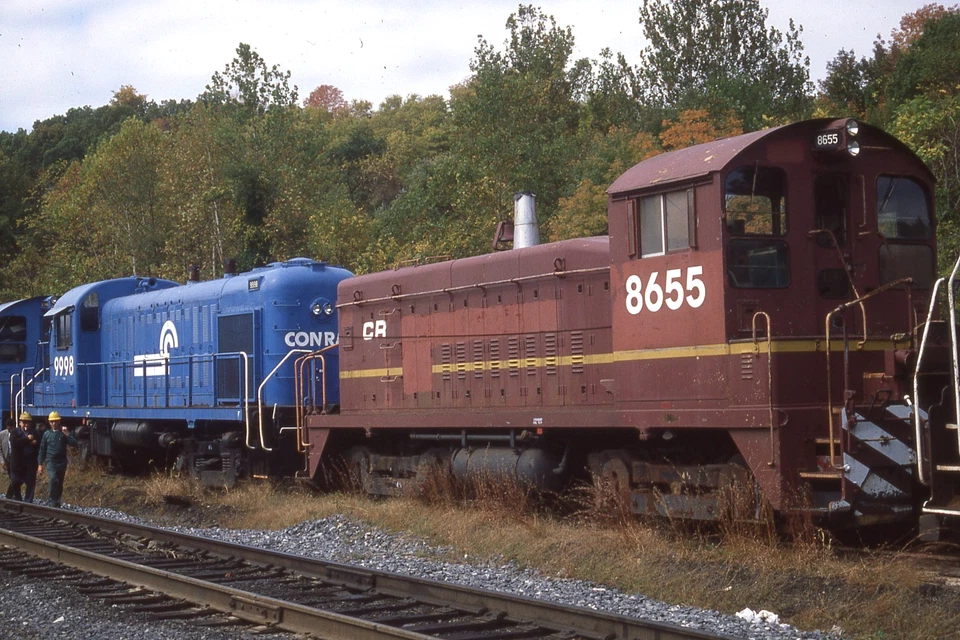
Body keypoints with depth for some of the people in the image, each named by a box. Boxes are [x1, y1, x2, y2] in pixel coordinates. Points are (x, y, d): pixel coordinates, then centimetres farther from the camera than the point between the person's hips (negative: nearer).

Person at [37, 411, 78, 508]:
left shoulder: (63, 433, 4)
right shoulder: (47, 434, 7)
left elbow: (75, 444, -6)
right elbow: (42, 450, 11)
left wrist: (67, 434, -16)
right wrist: (40, 464, 7)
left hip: (62, 462, 1)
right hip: (51, 461, -1)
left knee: (60, 483, 8)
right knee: (53, 479, -22)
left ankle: (57, 502, 21)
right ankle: (53, 502, -21)